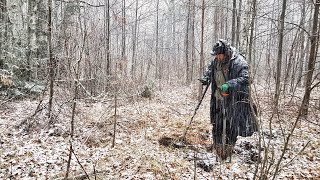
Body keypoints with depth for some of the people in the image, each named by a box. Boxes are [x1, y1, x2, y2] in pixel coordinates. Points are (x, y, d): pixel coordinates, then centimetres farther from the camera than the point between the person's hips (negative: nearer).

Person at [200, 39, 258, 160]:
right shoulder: (215, 61, 3)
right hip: (218, 100, 6)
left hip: (233, 101, -6)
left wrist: (229, 85, -36)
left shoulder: (239, 62, -16)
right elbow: (209, 69, 22)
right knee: (217, 125, 14)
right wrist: (206, 78, 2)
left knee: (231, 126, 3)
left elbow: (244, 79, -23)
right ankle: (218, 150, 33)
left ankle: (228, 152, 19)